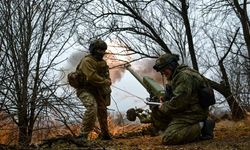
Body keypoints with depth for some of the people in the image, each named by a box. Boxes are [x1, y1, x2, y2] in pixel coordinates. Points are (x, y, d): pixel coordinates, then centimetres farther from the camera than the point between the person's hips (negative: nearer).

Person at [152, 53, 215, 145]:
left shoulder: (184, 76, -16)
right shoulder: (177, 76, 17)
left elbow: (178, 102, -23)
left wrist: (164, 108, -8)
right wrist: (165, 103, 7)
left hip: (192, 114, -11)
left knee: (167, 138, -21)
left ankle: (201, 127, -14)